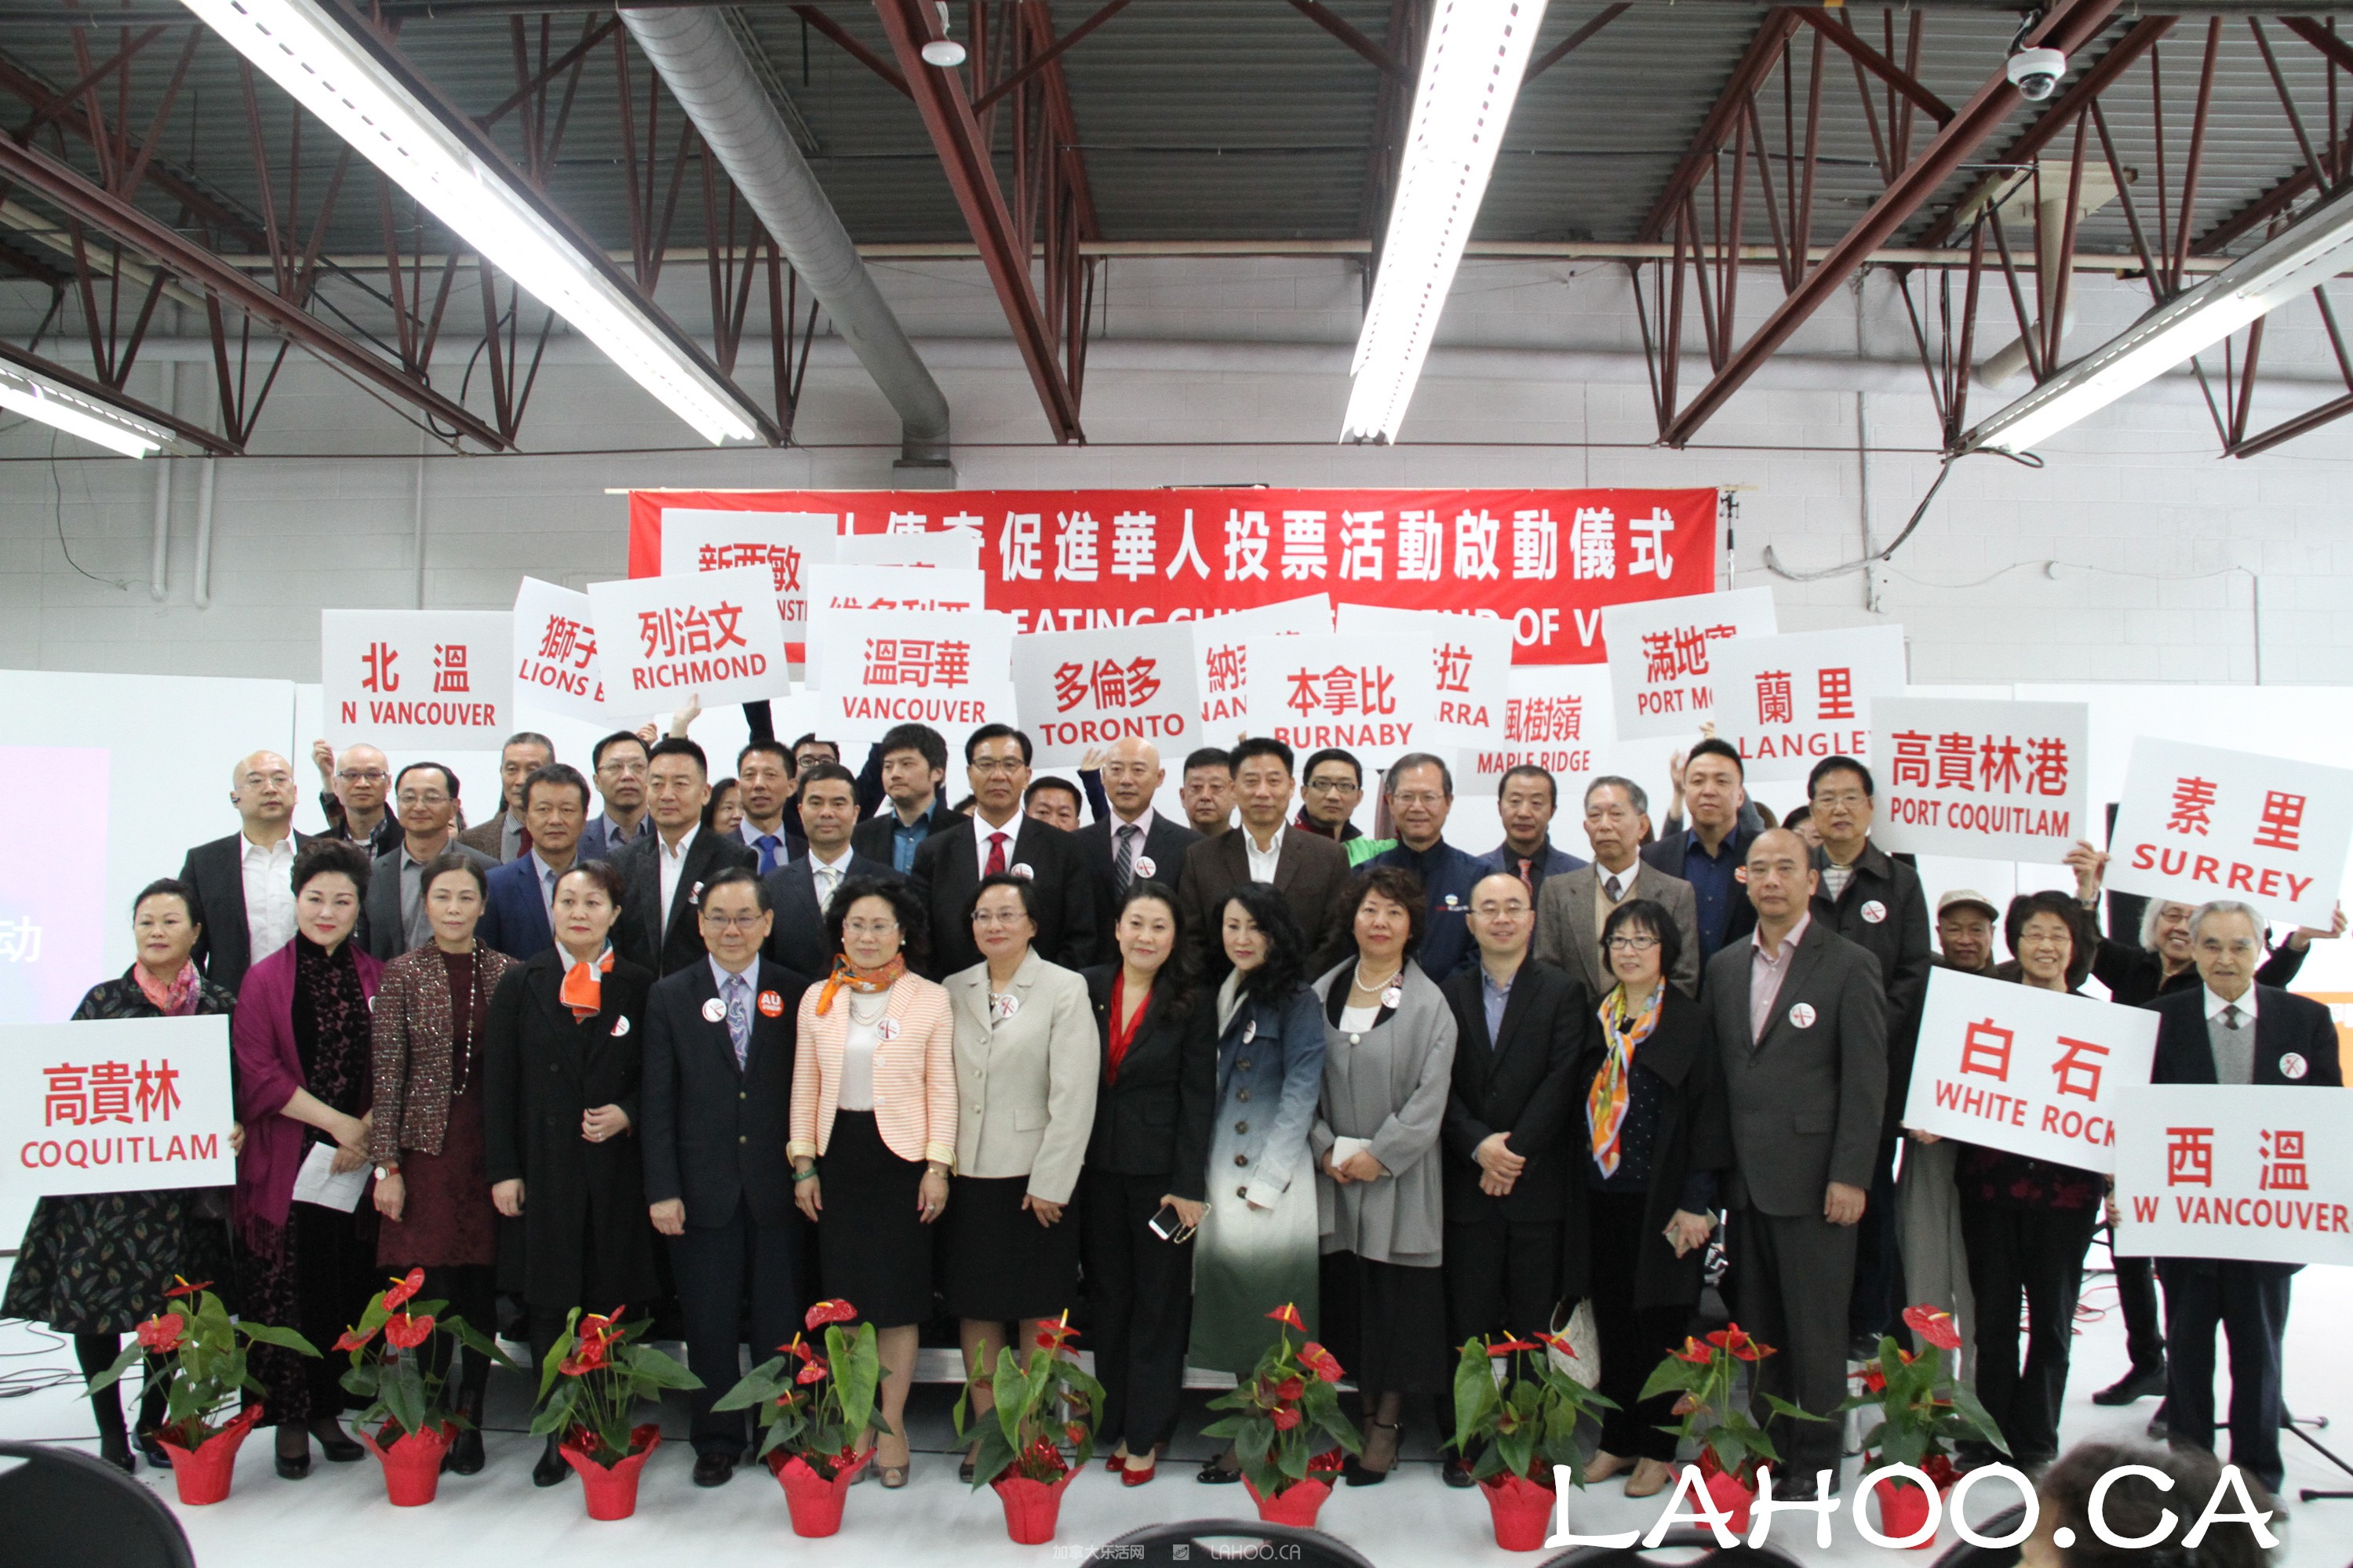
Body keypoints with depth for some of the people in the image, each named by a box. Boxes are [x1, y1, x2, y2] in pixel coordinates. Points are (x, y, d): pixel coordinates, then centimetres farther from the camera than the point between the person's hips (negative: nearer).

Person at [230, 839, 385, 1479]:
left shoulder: (377, 980, 8)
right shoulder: (265, 980, 2)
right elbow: (257, 1074, -4)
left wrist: (368, 1128, -10)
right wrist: (335, 1121, -10)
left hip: (357, 1161, 2)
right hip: (285, 1159, -2)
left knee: (348, 1290, 4)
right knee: (283, 1289, -1)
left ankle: (330, 1408, 18)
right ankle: (290, 1418, 10)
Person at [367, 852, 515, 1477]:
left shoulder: (507, 974, 4)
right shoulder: (402, 975, 0)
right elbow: (386, 1073, -1)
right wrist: (387, 1164, -5)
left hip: (489, 1150, 2)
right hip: (425, 1148, -1)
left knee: (481, 1286, 5)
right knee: (428, 1285, -4)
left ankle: (470, 1419, 17)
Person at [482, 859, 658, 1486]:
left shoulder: (639, 987, 5)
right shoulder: (520, 985, 7)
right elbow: (498, 1083, 4)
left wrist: (627, 1114, -10)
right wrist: (503, 1170, -2)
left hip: (616, 1169, 0)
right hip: (544, 1169, 1)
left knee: (614, 1306, 3)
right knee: (550, 1309, 4)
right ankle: (558, 1438, 15)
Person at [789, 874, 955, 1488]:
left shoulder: (929, 1000, -1)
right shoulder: (818, 999, 7)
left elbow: (942, 1090, -1)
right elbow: (805, 1087, 10)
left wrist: (938, 1165, -6)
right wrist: (803, 1162, 4)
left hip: (901, 1158, -2)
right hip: (838, 1157, 3)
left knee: (898, 1298, 2)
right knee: (846, 1297, 6)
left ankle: (893, 1426, 14)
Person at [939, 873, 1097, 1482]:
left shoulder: (1065, 990, -4)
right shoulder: (954, 992, 9)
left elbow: (1074, 1094, -9)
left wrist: (1050, 1182, -13)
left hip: (1036, 1179, -4)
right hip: (969, 1175, 4)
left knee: (1038, 1311, 6)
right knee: (976, 1307, 10)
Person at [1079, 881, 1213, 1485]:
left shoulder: (1189, 1006, -6)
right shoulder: (1088, 989, 1)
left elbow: (1198, 1100, -6)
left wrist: (1189, 1186, -10)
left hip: (1161, 1173, -3)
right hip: (1097, 1169, 3)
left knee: (1158, 1304, 6)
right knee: (1108, 1298, 12)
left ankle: (1146, 1435, 17)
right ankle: (1114, 1423, 24)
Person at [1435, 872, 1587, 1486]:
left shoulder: (1564, 993, 4)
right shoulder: (1448, 994, 9)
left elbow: (1562, 1081, -5)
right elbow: (1440, 1084, 1)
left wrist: (1515, 1151, -11)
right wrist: (1480, 1146, -12)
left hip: (1538, 1183, -1)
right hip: (1466, 1183, 1)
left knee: (1534, 1320, 3)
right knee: (1468, 1320, 4)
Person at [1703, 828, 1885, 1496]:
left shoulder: (1850, 964, -3)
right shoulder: (1724, 966, 12)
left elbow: (1866, 1079, -6)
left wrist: (1850, 1176, -12)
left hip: (1811, 1179, -5)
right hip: (1745, 1179, 5)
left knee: (1816, 1331, 3)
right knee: (1757, 1330, 10)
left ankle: (1816, 1460, 15)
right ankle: (1767, 1450, 21)